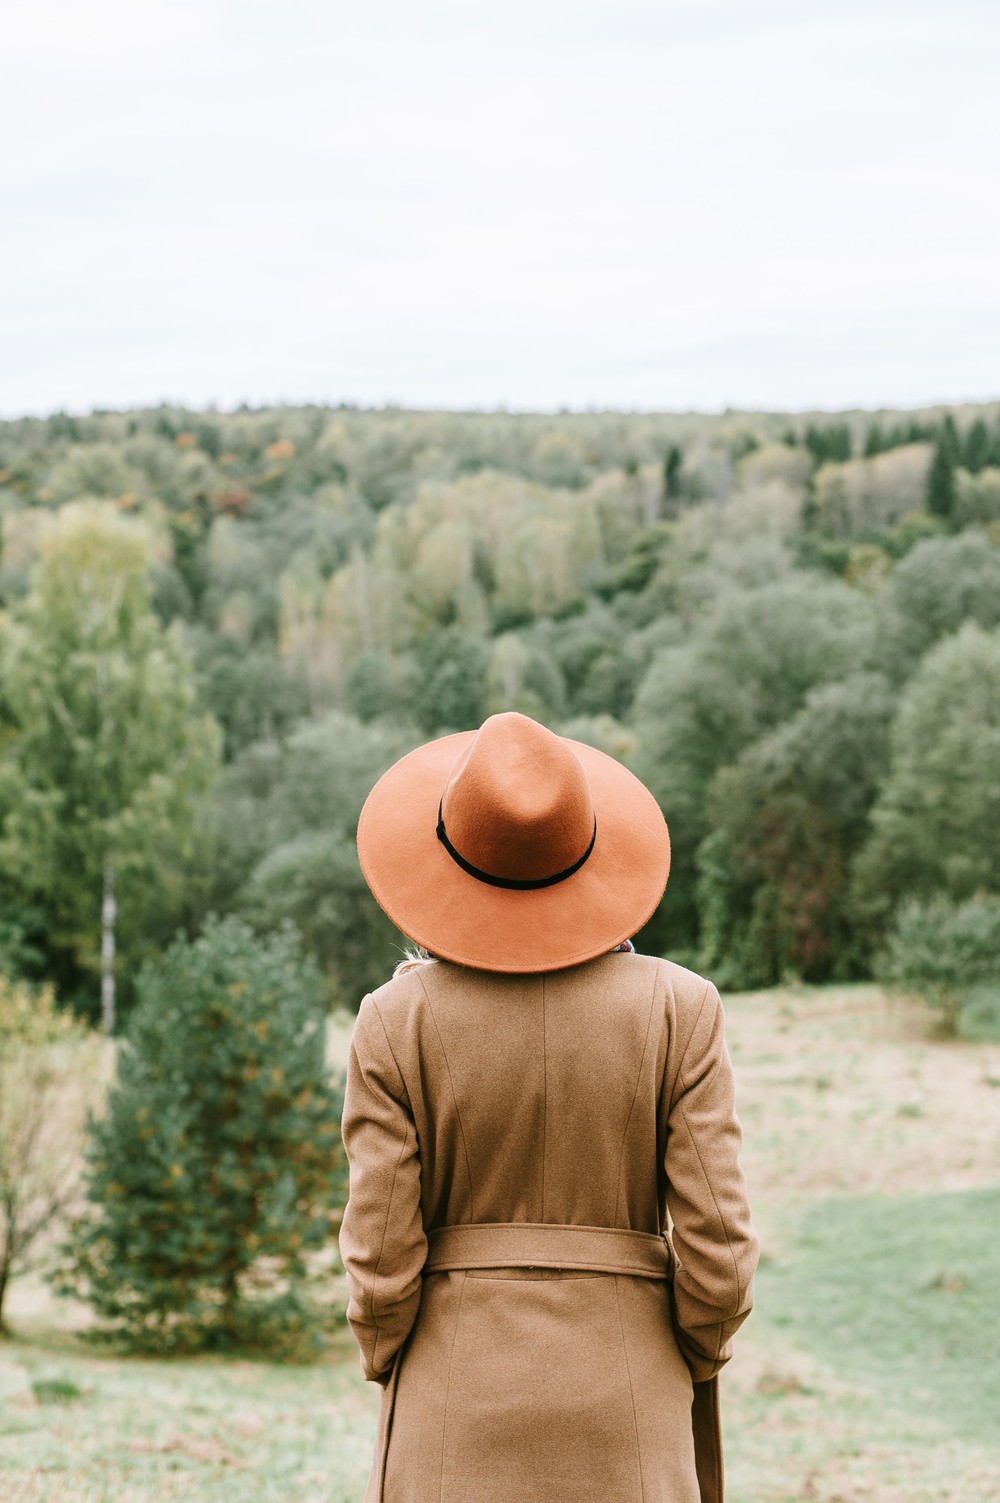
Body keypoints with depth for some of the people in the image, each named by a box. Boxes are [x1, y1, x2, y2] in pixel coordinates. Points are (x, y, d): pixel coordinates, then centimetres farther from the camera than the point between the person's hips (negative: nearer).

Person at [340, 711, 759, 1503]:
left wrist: (396, 1381, 10)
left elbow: (383, 1259, -7)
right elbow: (717, 1251, -7)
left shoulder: (398, 1022, -7)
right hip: (622, 1418, 0)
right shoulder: (678, 1008, -6)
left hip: (457, 1419, 0)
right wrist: (691, 1375, 10)